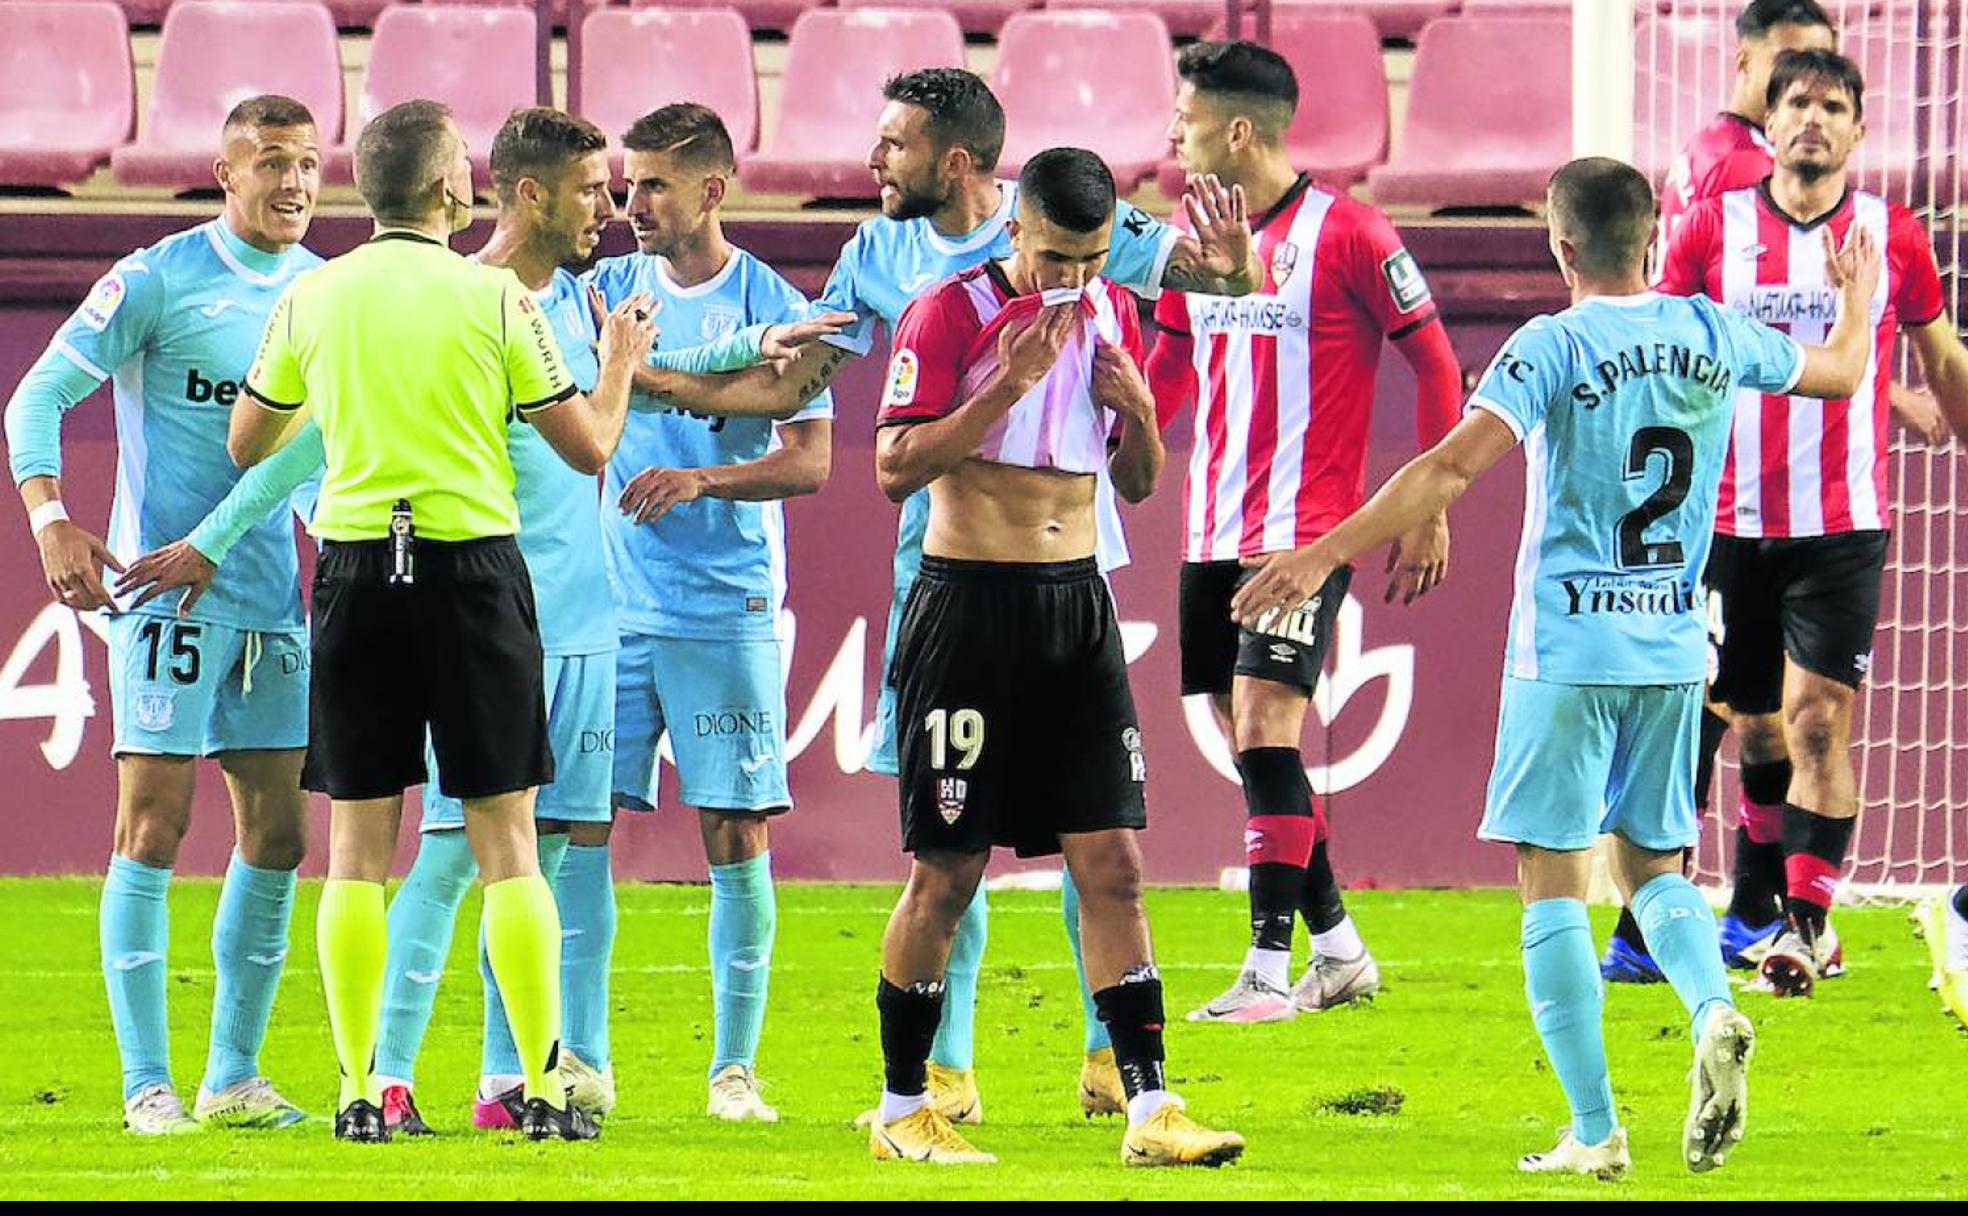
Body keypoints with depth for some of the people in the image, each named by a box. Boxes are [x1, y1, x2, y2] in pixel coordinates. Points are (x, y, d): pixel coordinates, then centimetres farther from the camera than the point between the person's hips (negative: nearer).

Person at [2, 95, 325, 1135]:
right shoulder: (157, 281, -8)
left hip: (275, 597, 6)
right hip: (166, 586, -6)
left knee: (277, 831, 6)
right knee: (156, 821, -8)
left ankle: (234, 1076, 16)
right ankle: (147, 1084, -5)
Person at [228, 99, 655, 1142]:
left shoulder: (312, 300, 3)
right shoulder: (494, 298, -5)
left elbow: (247, 445, 15)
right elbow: (588, 447, 0)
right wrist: (619, 363, 19)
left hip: (354, 568, 2)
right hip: (471, 565, -2)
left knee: (358, 847, 6)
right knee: (506, 841, 2)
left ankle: (359, 1091, 3)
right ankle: (543, 1088, -1)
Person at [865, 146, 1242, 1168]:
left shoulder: (1113, 315, 10)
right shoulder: (951, 315, -8)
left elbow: (1137, 484, 18)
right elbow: (895, 469, -13)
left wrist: (1139, 412, -4)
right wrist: (1008, 383, -20)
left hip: (1078, 606, 5)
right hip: (969, 610, -5)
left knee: (1111, 862, -1)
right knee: (946, 872, 0)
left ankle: (1149, 1109, -3)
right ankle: (902, 1107, 12)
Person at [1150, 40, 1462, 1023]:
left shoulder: (1345, 234, -9)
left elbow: (1436, 364, -4)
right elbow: (1168, 371, 24)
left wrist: (1428, 509, -6)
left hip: (1306, 530, -7)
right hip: (1212, 531, 7)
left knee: (1264, 724, -16)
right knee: (1248, 743, 8)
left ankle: (1268, 970, -15)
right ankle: (1338, 950, 20)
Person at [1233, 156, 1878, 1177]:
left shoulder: (1554, 348, -11)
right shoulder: (1714, 337, 3)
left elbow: (1453, 465, -23)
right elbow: (1839, 371, 21)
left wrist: (1326, 554, -24)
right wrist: (1855, 295, 43)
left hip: (1568, 650, -5)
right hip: (1675, 648, 5)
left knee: (1553, 879, 2)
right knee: (1653, 861, 17)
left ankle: (1595, 1131, -4)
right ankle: (1715, 1010, -14)